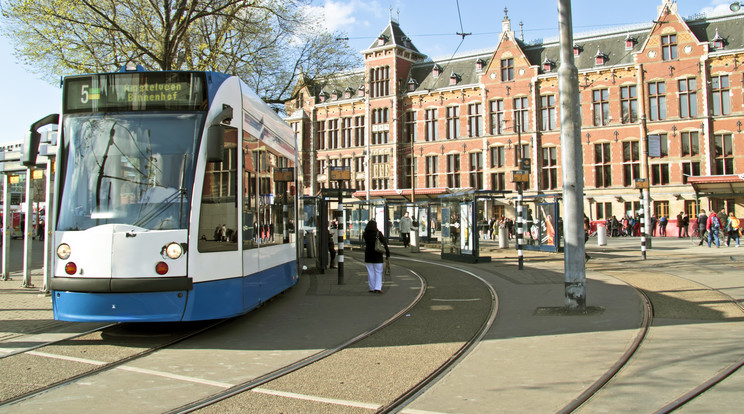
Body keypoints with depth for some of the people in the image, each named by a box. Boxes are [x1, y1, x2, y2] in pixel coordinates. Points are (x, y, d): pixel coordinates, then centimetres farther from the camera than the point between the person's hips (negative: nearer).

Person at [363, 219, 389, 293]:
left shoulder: (365, 234, -3)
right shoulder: (378, 234, -11)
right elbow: (385, 244, -12)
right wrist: (388, 254, -6)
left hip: (368, 256, 2)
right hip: (377, 255, -2)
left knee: (370, 272, 9)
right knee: (378, 272, 5)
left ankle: (372, 288, 13)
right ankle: (378, 288, -5)